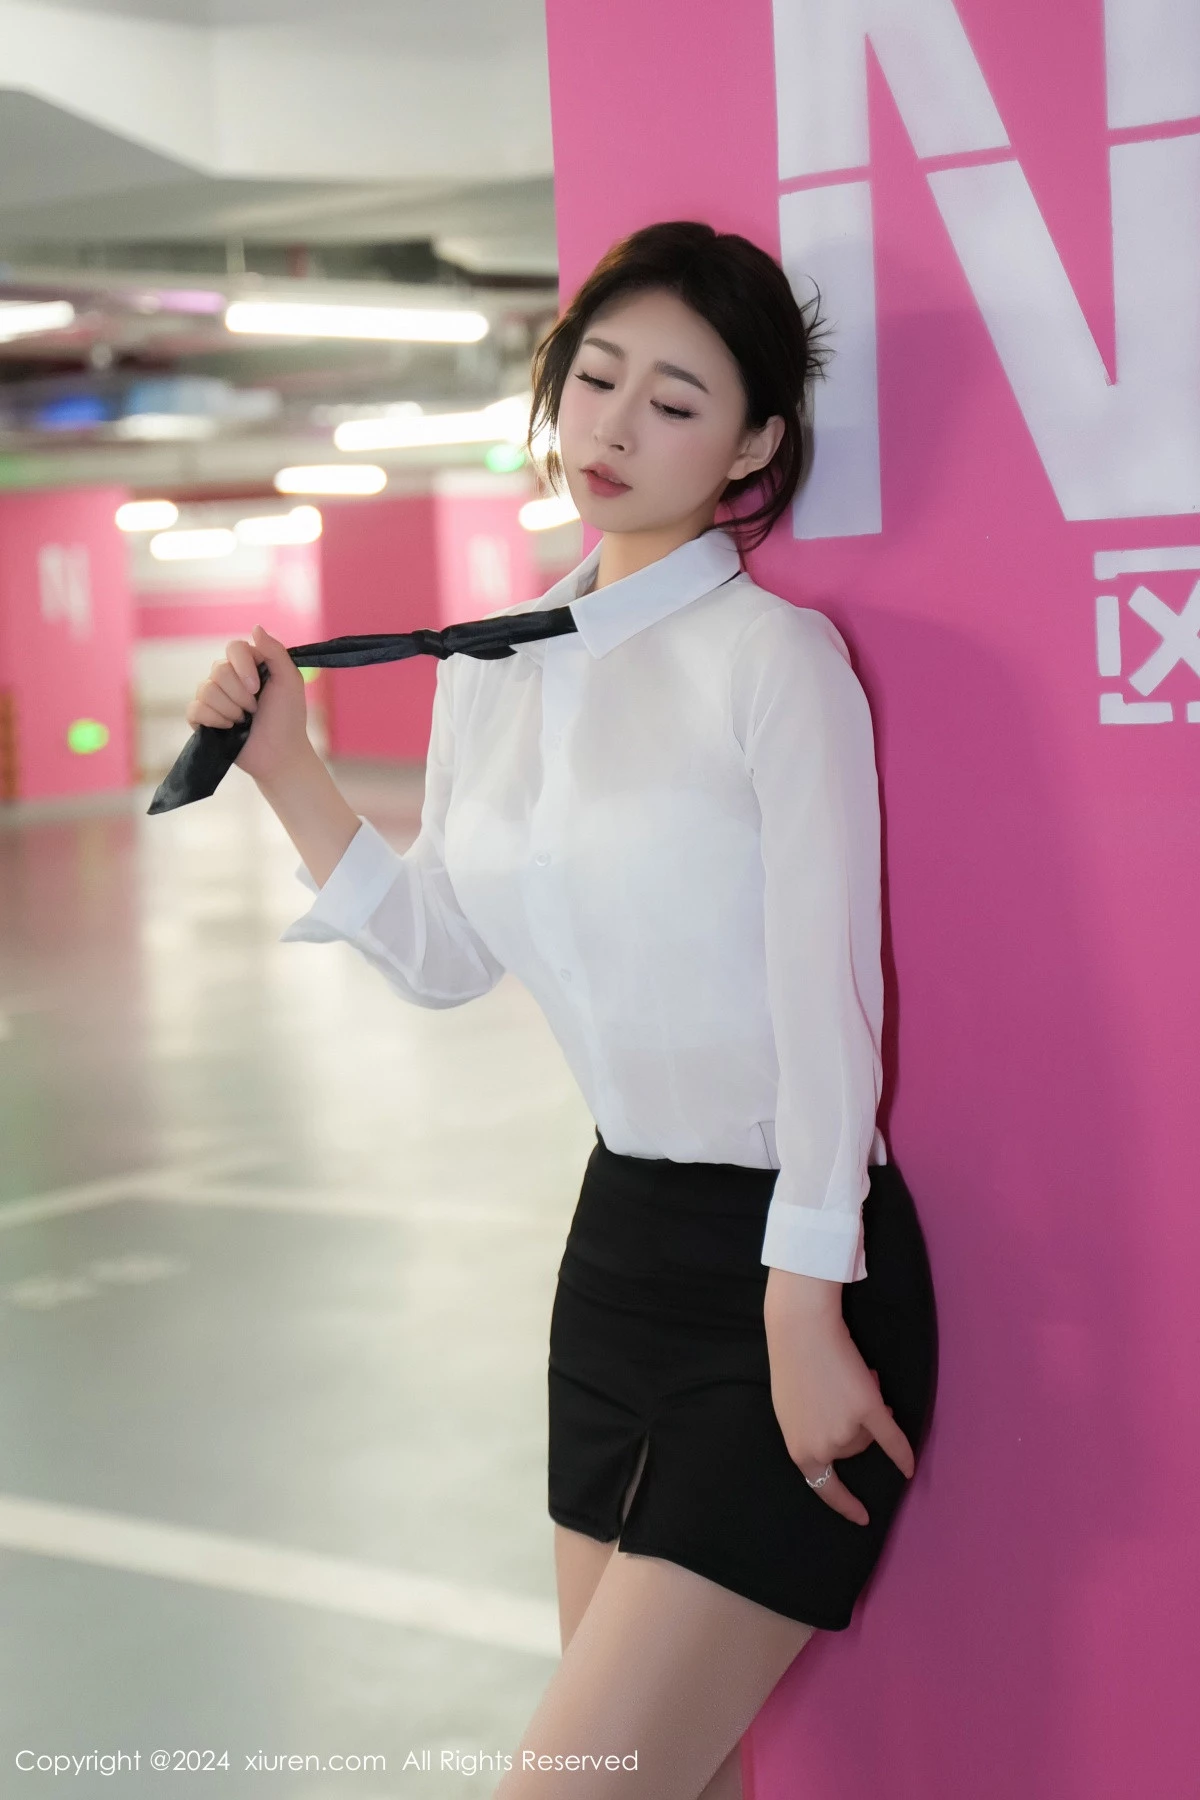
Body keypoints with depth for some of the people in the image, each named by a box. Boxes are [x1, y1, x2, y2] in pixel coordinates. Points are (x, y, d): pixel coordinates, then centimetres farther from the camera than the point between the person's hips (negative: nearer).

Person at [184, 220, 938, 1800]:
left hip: (782, 1268, -7)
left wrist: (804, 1316, -16)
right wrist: (287, 771, 6)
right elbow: (441, 958, 15)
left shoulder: (775, 655, -13)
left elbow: (825, 1000, -15)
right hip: (623, 1239, 7)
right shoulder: (493, 670, 7)